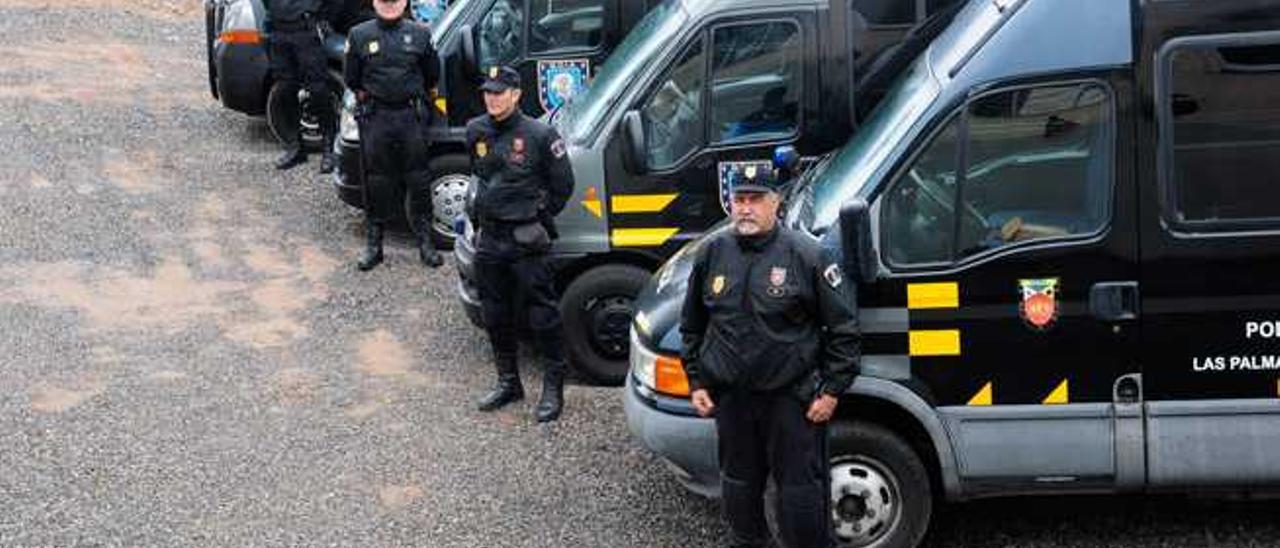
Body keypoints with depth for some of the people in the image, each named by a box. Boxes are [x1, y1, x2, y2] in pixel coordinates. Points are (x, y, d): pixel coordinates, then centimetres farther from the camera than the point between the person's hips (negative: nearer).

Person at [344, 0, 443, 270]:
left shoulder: (420, 34, 2)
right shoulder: (360, 35, 1)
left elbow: (432, 75, 13)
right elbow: (351, 78, 10)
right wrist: (367, 97, 9)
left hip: (412, 116, 0)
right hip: (375, 118, 0)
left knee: (418, 180, 4)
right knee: (377, 182, 5)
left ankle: (425, 242, 14)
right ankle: (373, 245, 13)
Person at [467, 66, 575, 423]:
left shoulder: (539, 135, -11)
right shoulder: (476, 132, 7)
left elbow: (563, 183, -2)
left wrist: (541, 217, 1)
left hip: (526, 239, -6)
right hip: (489, 238, 6)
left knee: (542, 314, -2)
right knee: (495, 316, 14)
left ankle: (553, 390, 6)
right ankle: (508, 382, 28)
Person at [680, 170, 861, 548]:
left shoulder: (806, 255, -10)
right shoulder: (712, 255, 4)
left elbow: (843, 328, -7)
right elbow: (692, 328, 15)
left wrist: (832, 390, -8)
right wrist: (697, 382, 10)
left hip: (792, 399, -4)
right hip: (731, 398, 4)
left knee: (801, 488, 1)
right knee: (739, 482, 18)